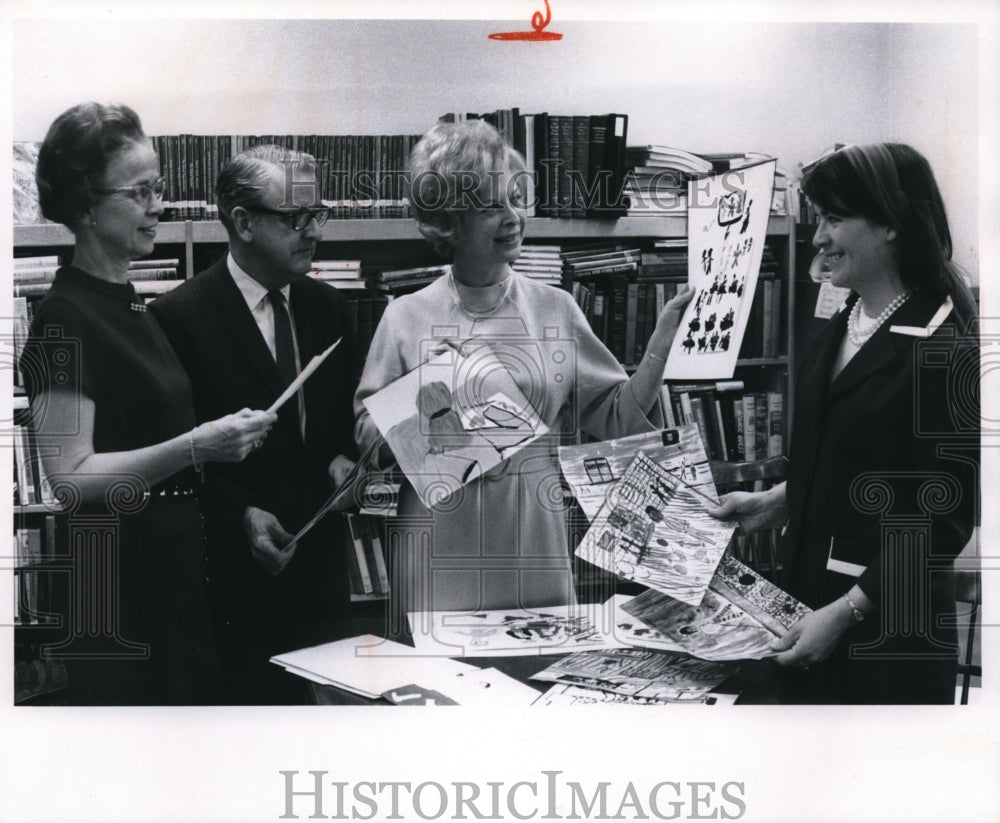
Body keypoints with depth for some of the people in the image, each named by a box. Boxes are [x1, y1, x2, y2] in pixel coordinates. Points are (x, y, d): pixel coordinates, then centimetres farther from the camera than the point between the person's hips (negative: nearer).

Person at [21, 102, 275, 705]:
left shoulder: (134, 308, 14)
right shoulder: (66, 320, -13)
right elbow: (70, 475, -19)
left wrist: (225, 436, 10)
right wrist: (196, 446, -25)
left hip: (174, 570, 9)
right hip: (117, 581, -8)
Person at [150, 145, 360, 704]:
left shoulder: (327, 307, 8)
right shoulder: (180, 316, -9)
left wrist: (343, 459, -2)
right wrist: (240, 514, -20)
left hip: (321, 568, 5)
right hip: (233, 570, -5)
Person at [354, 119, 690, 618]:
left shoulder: (554, 309, 5)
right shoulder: (407, 317, 0)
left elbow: (620, 415, 5)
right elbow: (366, 439, 4)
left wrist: (662, 341, -4)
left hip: (533, 543, 1)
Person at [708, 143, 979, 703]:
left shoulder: (944, 351, -16)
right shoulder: (840, 333, 8)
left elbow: (943, 520, -17)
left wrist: (847, 612, -20)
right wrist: (775, 504, 7)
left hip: (888, 631, -7)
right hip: (810, 599, 7)